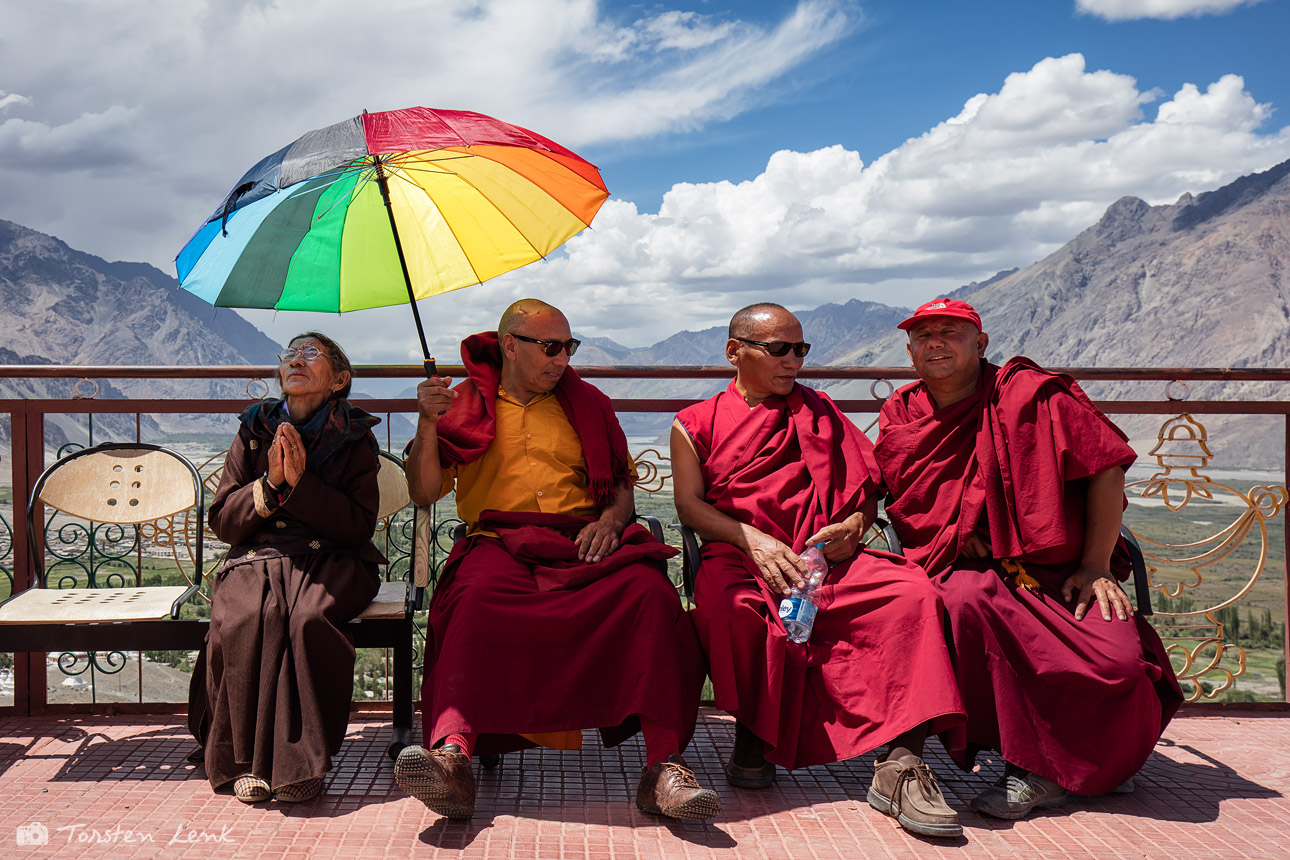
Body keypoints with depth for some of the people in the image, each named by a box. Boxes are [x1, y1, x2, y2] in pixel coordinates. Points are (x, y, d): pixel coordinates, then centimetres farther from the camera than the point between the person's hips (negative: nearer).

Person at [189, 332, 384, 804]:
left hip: (331, 559, -1)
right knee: (245, 619, -31)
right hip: (256, 557, 2)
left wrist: (301, 482, -12)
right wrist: (269, 484, -7)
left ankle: (300, 762, -23)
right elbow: (222, 521, 10)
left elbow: (359, 526, -3)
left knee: (310, 618, -34)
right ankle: (245, 759, -18)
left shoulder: (355, 439, 7)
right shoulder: (253, 433, 12)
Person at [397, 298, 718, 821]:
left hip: (585, 539, 2)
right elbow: (424, 493, 9)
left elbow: (623, 482, 22)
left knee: (651, 591, -31)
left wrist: (610, 519, -1)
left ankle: (664, 768, -35)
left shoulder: (585, 404, 23)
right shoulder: (467, 403, 16)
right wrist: (428, 426, -8)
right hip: (500, 541, -1)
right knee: (477, 600, -38)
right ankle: (453, 754, -52)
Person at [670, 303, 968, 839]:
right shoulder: (696, 423, 16)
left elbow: (867, 484, 21)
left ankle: (899, 765, -30)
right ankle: (752, 736, -12)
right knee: (730, 606, -38)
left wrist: (854, 526, -3)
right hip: (738, 558, -2)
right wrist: (754, 539, -13)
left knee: (912, 591, -26)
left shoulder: (819, 413, 24)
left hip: (822, 557, 2)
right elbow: (689, 504, 5)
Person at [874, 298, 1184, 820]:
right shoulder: (899, 418, 9)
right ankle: (1029, 766, -18)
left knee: (1117, 664, -26)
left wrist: (1096, 566, -5)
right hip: (964, 573, 1)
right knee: (967, 600, -36)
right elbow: (901, 511, 15)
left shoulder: (1031, 394, -2)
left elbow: (1106, 470, -1)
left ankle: (1094, 766, 9)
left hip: (1059, 576, -1)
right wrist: (955, 538, -4)